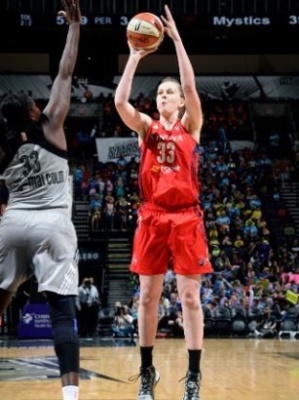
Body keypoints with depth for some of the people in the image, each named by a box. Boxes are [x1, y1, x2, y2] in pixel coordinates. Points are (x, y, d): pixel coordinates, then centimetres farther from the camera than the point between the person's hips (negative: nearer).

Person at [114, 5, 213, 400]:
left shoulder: (191, 126, 6)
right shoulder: (146, 127, 10)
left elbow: (191, 88, -10)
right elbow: (120, 101, -8)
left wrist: (177, 38, -13)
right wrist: (135, 56, -9)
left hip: (186, 217, -2)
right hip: (152, 217, 2)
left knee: (190, 297, -3)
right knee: (148, 296, 4)